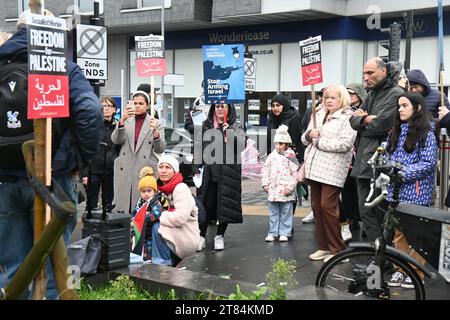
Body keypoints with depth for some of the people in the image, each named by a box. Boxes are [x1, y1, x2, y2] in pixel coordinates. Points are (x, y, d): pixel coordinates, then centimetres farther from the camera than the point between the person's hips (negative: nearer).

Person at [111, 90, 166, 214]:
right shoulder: (125, 121, 11)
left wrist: (155, 132, -21)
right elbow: (116, 140, -5)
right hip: (124, 171, 2)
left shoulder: (156, 124, 6)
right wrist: (122, 120, -20)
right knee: (122, 207, 0)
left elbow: (160, 149, -2)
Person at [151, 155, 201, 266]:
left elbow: (180, 218, -25)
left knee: (157, 228, -23)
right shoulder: (161, 189, 10)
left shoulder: (181, 189, -14)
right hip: (173, 234, 8)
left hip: (188, 238, -8)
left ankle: (163, 264, -13)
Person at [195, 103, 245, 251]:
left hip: (228, 174, -1)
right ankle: (201, 236, 10)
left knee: (225, 205, 4)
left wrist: (229, 133, -15)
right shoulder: (205, 127, 12)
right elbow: (197, 147, 11)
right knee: (206, 205, 0)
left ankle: (219, 236, 19)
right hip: (208, 173, 1)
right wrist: (196, 169, 4)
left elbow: (242, 145, -7)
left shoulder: (235, 128, 8)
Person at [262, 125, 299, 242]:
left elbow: (295, 174, -8)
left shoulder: (291, 157, -6)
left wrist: (290, 187, -12)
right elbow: (265, 170, 13)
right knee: (273, 213, 11)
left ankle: (284, 233, 13)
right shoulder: (271, 156, 7)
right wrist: (265, 184, 6)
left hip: (286, 192, -4)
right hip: (273, 191, 4)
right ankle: (272, 233, 19)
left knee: (286, 213, 4)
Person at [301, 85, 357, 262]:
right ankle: (324, 246, 19)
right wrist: (309, 134, -4)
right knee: (317, 206, 8)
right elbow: (305, 139, 20)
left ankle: (337, 249, 4)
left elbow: (345, 144, -18)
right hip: (314, 168, 7)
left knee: (327, 206, -9)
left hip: (332, 170, -7)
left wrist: (319, 142, -11)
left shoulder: (348, 118, -5)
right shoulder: (319, 115, 17)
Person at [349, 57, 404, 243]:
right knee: (366, 212, 10)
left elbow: (379, 125, -18)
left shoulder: (395, 94, -8)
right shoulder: (371, 94, 19)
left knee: (381, 213, -2)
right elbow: (353, 120, 11)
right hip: (363, 164, 8)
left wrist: (361, 121, 0)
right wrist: (365, 119, -11)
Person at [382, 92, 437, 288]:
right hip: (396, 189, 6)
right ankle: (401, 270, 21)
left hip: (416, 191, -6)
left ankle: (417, 273, 13)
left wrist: (404, 172, -19)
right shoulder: (396, 131, 13)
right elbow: (389, 155, 16)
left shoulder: (426, 133, -7)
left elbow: (429, 163, -12)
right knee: (399, 231, 10)